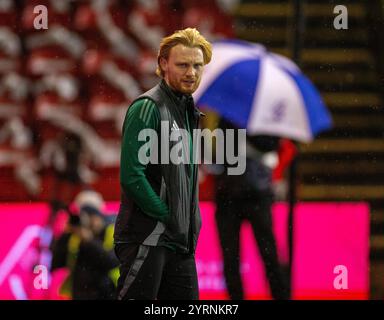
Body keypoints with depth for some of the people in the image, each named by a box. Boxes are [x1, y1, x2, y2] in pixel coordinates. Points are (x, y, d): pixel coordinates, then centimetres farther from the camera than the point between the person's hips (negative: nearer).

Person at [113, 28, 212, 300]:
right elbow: (131, 175, -18)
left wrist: (190, 223, 10)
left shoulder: (189, 111, 18)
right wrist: (166, 216, -15)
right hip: (146, 237, -9)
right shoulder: (148, 108, -10)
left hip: (181, 241, 9)